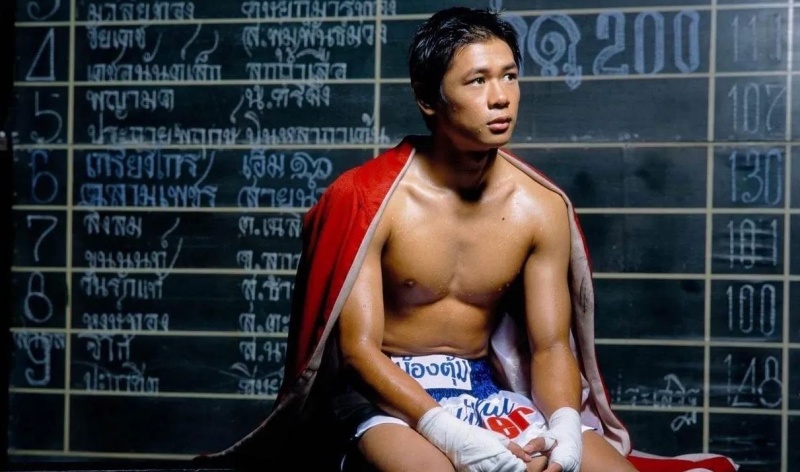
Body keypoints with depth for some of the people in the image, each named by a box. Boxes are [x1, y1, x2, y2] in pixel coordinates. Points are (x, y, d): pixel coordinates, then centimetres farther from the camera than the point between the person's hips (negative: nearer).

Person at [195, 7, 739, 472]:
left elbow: (551, 344, 1)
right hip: (385, 392, -5)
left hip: (484, 388, 5)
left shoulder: (541, 207, -1)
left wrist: (565, 427, -22)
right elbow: (358, 347, -14)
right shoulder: (367, 199, -12)